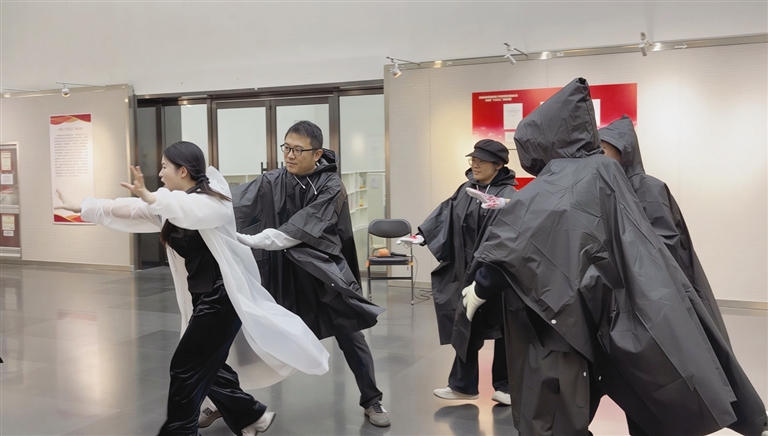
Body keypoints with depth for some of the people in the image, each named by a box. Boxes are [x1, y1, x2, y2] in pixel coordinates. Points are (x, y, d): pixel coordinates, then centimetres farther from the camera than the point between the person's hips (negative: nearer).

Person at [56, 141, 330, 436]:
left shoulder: (212, 200, -14)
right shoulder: (173, 205, 11)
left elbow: (189, 210, -36)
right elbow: (129, 211, 12)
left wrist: (148, 196, -47)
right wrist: (80, 208, 12)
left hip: (223, 297, -9)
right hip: (203, 298, 9)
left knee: (186, 368, -2)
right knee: (206, 367, 15)